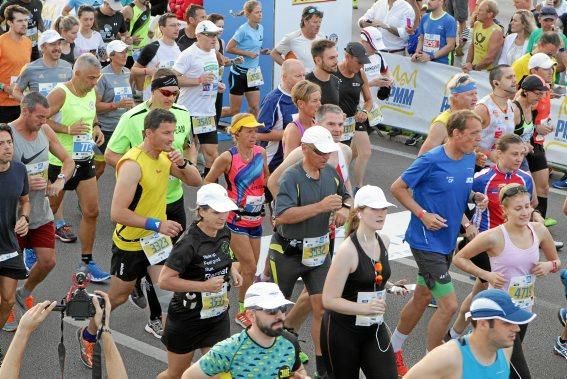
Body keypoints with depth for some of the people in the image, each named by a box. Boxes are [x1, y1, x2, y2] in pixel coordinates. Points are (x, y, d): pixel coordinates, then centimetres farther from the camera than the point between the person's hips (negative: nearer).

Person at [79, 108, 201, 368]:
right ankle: (88, 335, 39)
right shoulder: (132, 164, -28)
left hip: (157, 239, 6)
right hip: (130, 243, -6)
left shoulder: (165, 157, -4)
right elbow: (117, 213, -32)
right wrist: (156, 224, -33)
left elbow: (195, 181, 4)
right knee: (118, 297, 14)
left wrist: (181, 163, -17)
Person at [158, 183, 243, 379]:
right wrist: (204, 286, -28)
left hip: (218, 315, 5)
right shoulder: (189, 244, -25)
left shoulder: (225, 233, -3)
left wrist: (232, 269, -1)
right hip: (187, 318, -5)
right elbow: (164, 280, -27)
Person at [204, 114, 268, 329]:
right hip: (235, 220, -5)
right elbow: (207, 183, -6)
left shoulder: (261, 152, 1)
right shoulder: (228, 158, -15)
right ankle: (242, 312, 9)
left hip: (256, 218, 5)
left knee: (249, 269, 12)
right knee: (249, 268, -7)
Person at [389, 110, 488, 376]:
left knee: (422, 298, 20)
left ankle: (393, 350, 40)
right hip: (426, 242, -8)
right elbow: (397, 188, -11)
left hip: (447, 241, 8)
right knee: (449, 305, -10)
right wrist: (423, 215, -19)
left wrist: (475, 197, -2)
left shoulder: (469, 159, 3)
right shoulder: (431, 160, -19)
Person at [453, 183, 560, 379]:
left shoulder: (539, 231, -5)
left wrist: (549, 265, -11)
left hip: (525, 309, 6)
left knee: (507, 362, 21)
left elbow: (557, 262, 11)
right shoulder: (494, 237, -20)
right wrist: (487, 275, -19)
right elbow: (459, 258, -8)